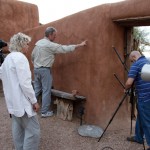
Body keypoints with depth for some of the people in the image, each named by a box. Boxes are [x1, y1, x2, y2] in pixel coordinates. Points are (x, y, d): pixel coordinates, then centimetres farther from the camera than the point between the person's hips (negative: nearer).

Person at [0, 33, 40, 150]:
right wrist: (34, 101, -16)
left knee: (18, 129, 19)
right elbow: (25, 83, -23)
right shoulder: (20, 57, -17)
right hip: (22, 101, -10)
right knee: (33, 131, -2)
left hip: (12, 101, 10)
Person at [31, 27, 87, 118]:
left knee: (36, 89, 16)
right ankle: (45, 112, 8)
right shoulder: (50, 45, -15)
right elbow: (65, 48, -17)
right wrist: (80, 45, -13)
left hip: (36, 69, 8)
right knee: (46, 91, 1)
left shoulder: (38, 43, 9)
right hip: (45, 70, -8)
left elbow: (32, 55, 16)